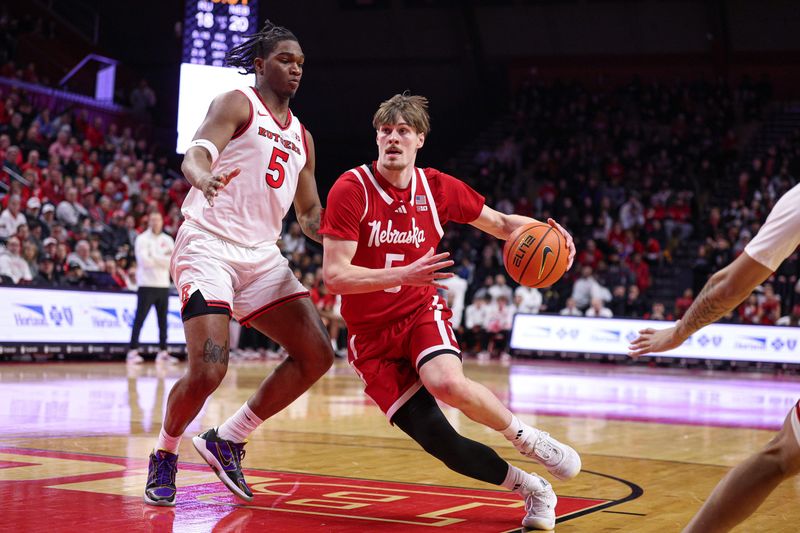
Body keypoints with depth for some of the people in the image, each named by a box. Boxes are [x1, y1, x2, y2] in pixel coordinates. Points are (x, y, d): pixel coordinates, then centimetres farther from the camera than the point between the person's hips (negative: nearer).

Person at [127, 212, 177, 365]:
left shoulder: (167, 240, 11)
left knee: (163, 320, 7)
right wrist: (163, 259, -9)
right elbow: (145, 261, -15)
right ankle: (133, 351, -6)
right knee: (139, 319, -6)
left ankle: (163, 352, 12)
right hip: (147, 285, -5)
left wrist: (154, 258, -13)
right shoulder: (142, 239, -2)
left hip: (163, 285, 5)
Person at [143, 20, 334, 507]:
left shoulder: (301, 136, 19)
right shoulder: (237, 105, -1)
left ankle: (228, 441, 9)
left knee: (317, 355, -3)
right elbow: (195, 155, -19)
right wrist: (204, 177, -43)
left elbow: (310, 215, 23)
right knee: (208, 370, -20)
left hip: (262, 256, 7)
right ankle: (165, 455, 9)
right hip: (209, 246, -7)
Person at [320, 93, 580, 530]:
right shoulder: (351, 190, -14)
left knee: (448, 384, -34)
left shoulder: (437, 187, -3)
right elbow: (334, 275, -20)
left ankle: (530, 440, -7)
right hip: (371, 334, -1)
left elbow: (501, 223, 11)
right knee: (439, 441, -11)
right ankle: (531, 489, 10)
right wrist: (404, 275, -33)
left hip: (421, 312, 1)